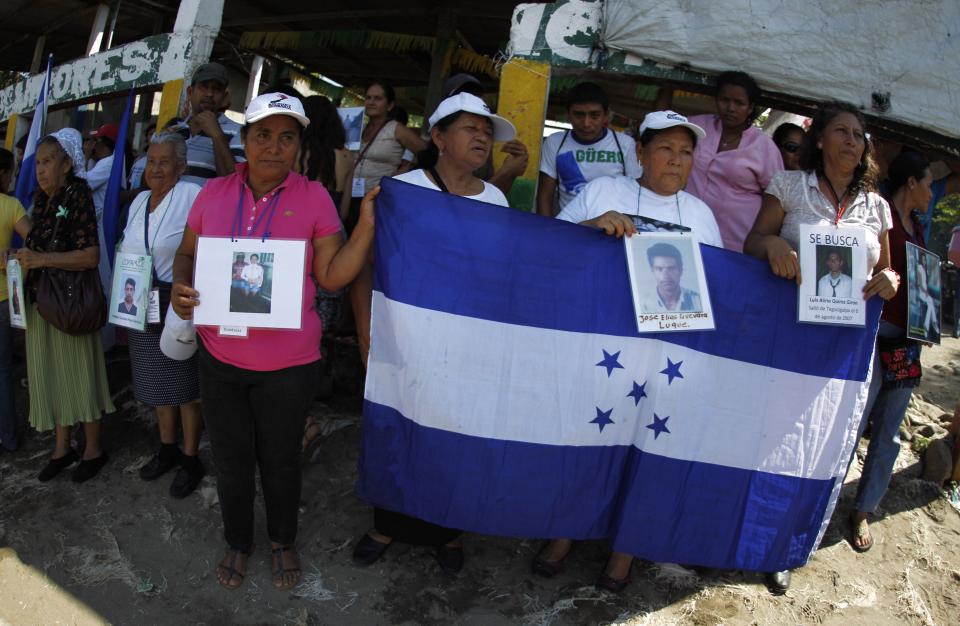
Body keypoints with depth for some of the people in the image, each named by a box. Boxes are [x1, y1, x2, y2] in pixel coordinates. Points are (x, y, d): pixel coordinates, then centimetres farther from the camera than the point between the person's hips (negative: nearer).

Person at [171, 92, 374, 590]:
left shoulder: (313, 197, -7)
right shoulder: (214, 192, -1)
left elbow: (332, 276, -8)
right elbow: (186, 253, 11)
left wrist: (367, 224, -19)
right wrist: (180, 287, -10)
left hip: (287, 362, -2)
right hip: (219, 357, 2)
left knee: (280, 459, 16)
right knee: (231, 460, 18)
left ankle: (282, 540, 43)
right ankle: (237, 541, 44)